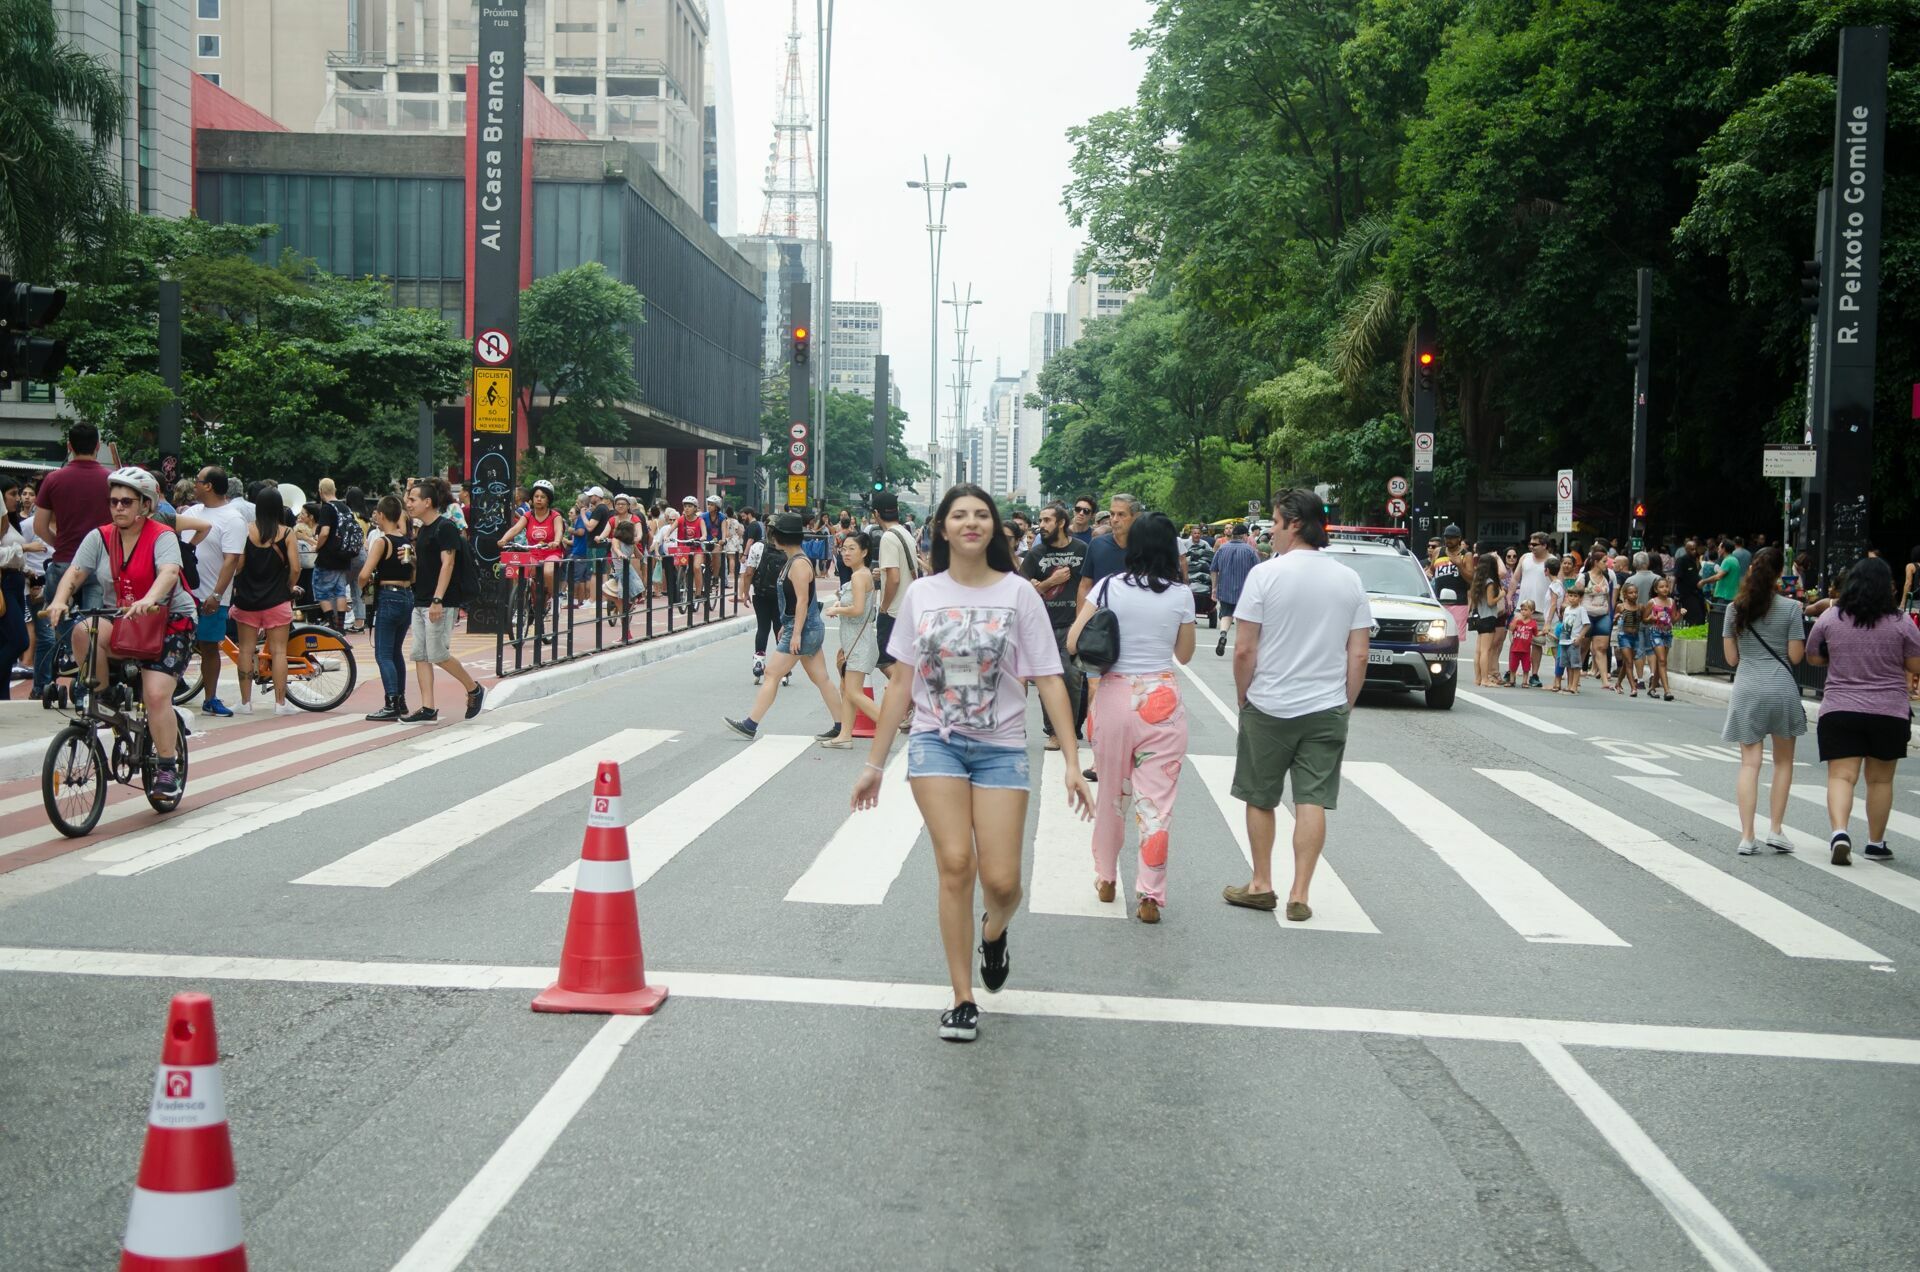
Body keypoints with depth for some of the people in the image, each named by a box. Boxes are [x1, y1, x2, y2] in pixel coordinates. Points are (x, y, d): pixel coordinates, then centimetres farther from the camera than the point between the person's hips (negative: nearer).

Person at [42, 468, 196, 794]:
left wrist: (149, 600, -51)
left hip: (169, 621, -4)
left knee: (156, 694, -17)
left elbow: (169, 572, -31)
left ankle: (168, 768, -3)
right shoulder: (100, 537, 1)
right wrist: (59, 600, -30)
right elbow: (74, 572, -9)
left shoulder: (162, 537, -12)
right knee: (83, 632, -28)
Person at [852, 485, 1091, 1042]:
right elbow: (901, 683, 8)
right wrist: (873, 763, 8)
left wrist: (1072, 762, -10)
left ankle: (993, 931, 33)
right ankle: (963, 998, 3)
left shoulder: (1018, 593, -3)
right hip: (936, 743, 1)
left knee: (1001, 879, -5)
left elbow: (1048, 681, -4)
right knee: (955, 864, -11)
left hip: (1000, 747, -1)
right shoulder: (922, 594, 3)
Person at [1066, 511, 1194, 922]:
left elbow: (1073, 644, -4)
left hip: (1113, 696, 1)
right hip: (1161, 699, -1)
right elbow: (1184, 655, 8)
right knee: (1156, 800, 2)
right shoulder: (1181, 594, -3)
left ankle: (1105, 879, 29)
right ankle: (1150, 895, -1)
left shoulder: (1109, 587, -4)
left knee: (1111, 793, 17)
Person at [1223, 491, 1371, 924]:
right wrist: (1346, 703, 12)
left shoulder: (1266, 574, -10)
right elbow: (1359, 655, 1)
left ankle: (1261, 885, 20)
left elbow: (1244, 649, -11)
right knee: (1312, 801, 4)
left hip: (1268, 707, -2)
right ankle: (1299, 895, 3)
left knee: (1259, 799, 13)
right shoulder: (1349, 580, 1)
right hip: (1327, 709, 3)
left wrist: (1243, 695, 3)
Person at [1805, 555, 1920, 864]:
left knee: (1841, 776, -2)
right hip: (1889, 712, 0)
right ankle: (1876, 843, 22)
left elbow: (1813, 658, 10)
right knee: (1880, 779, 13)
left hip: (1840, 711, 0)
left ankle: (1839, 831, -25)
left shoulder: (1829, 619, -2)